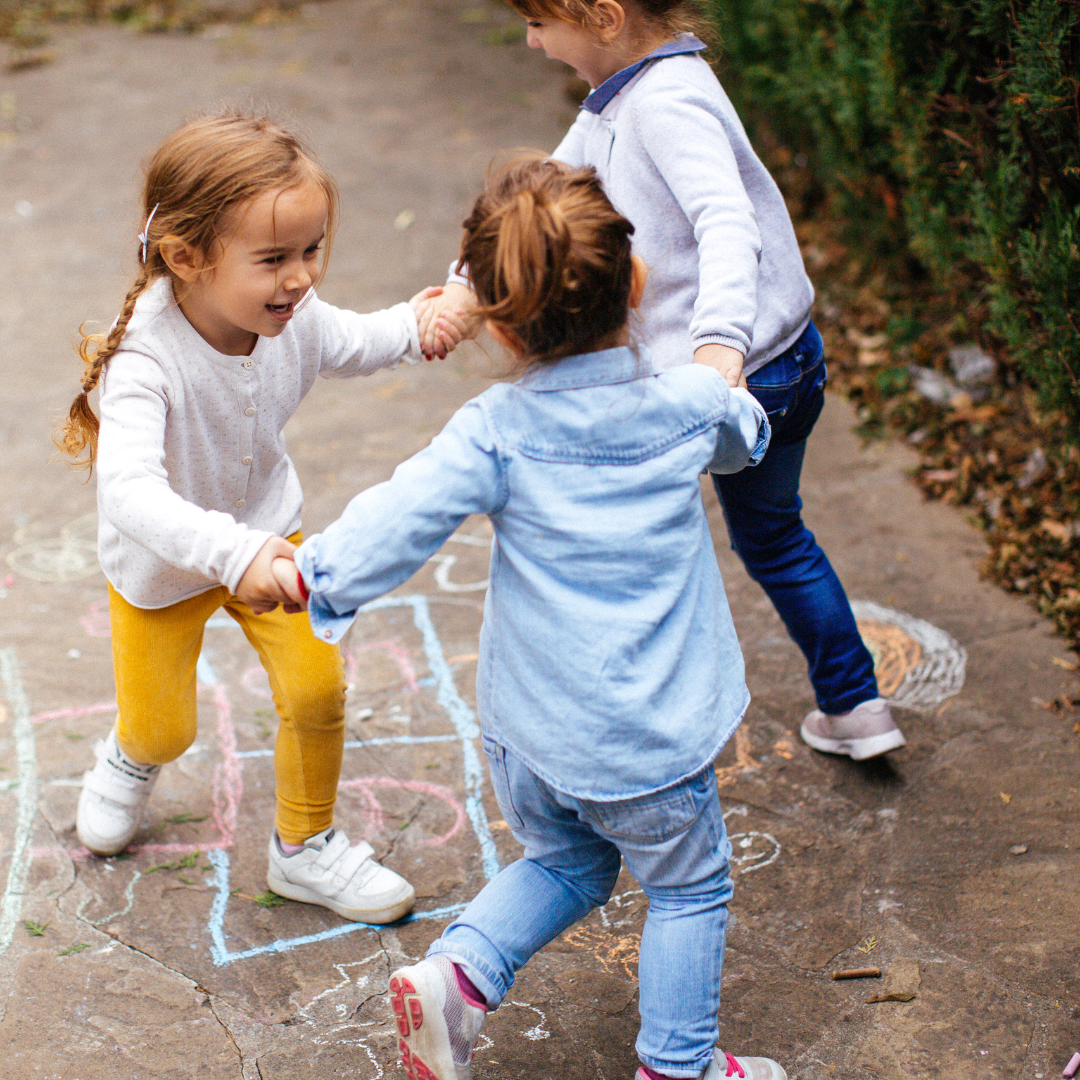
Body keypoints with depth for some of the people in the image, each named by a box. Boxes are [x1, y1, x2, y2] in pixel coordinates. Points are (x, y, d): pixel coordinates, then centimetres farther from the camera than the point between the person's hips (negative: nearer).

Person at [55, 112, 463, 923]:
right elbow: (128, 490, -52)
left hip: (264, 532, 3)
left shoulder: (294, 317, -22)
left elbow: (351, 346, 3)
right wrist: (232, 554, -66)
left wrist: (412, 328, -18)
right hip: (162, 561, -3)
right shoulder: (144, 358, -40)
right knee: (163, 726, 13)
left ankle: (306, 847, 20)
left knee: (317, 688, -7)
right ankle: (130, 759, 54)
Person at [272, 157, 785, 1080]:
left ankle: (459, 971, 11)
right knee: (689, 887, 20)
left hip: (526, 731, 2)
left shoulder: (493, 433, -13)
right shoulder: (692, 404, -8)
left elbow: (400, 518, -17)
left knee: (565, 865, 28)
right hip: (647, 741, -2)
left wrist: (310, 574, -4)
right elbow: (749, 435, 15)